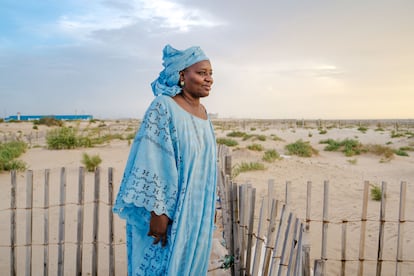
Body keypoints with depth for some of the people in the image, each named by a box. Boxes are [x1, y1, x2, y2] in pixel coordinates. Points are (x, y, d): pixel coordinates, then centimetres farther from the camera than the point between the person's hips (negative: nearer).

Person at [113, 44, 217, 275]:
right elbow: (151, 162, -21)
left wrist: (209, 206, 17)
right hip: (167, 209, -7)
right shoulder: (163, 107, -16)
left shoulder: (203, 112, 7)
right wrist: (158, 211, -23)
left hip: (196, 209, 7)